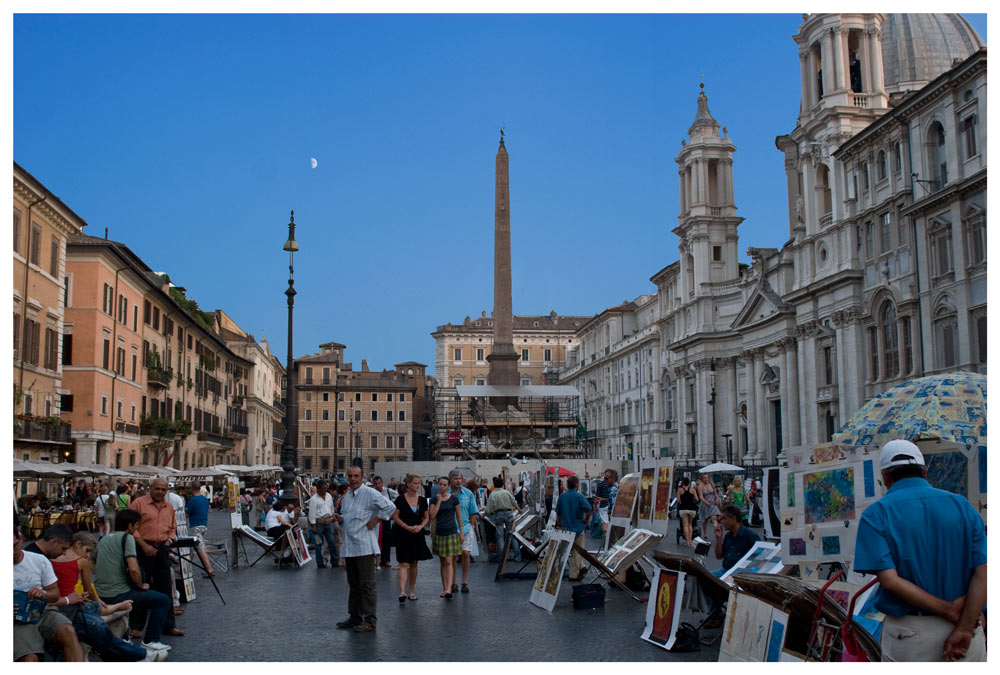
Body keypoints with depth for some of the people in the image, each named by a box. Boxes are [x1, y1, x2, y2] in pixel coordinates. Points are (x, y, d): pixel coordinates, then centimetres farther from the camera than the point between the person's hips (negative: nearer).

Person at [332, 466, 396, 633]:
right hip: (349, 546, 8)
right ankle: (355, 617, 23)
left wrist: (373, 522, -15)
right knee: (354, 584, 15)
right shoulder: (347, 496, 16)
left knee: (366, 584, -5)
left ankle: (369, 621, -2)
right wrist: (340, 518, 5)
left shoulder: (370, 493, -9)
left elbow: (390, 507, -16)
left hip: (364, 546, -8)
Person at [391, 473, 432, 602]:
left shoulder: (422, 499, 7)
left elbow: (426, 517, 12)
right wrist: (407, 527, -16)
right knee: (404, 564, -12)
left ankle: (411, 592, 20)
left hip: (417, 534, 5)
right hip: (403, 534, -5)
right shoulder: (400, 499, -6)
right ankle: (402, 592, -19)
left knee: (414, 563, 11)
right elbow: (395, 517, -7)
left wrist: (420, 526, -7)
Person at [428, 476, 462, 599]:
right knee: (443, 562, 9)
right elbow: (432, 516, -7)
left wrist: (461, 532, 1)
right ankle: (445, 588, 16)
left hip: (451, 532, -3)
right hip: (439, 532, 3)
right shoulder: (434, 499, 4)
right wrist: (439, 501, -10)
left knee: (449, 562, -11)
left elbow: (458, 516, 3)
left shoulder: (454, 498, -1)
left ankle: (449, 589, -17)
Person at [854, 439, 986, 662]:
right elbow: (983, 573, -7)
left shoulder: (876, 514, -5)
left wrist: (949, 610, -11)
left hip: (908, 636, -2)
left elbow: (889, 579, -16)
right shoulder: (962, 505, 3)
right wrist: (963, 630, -11)